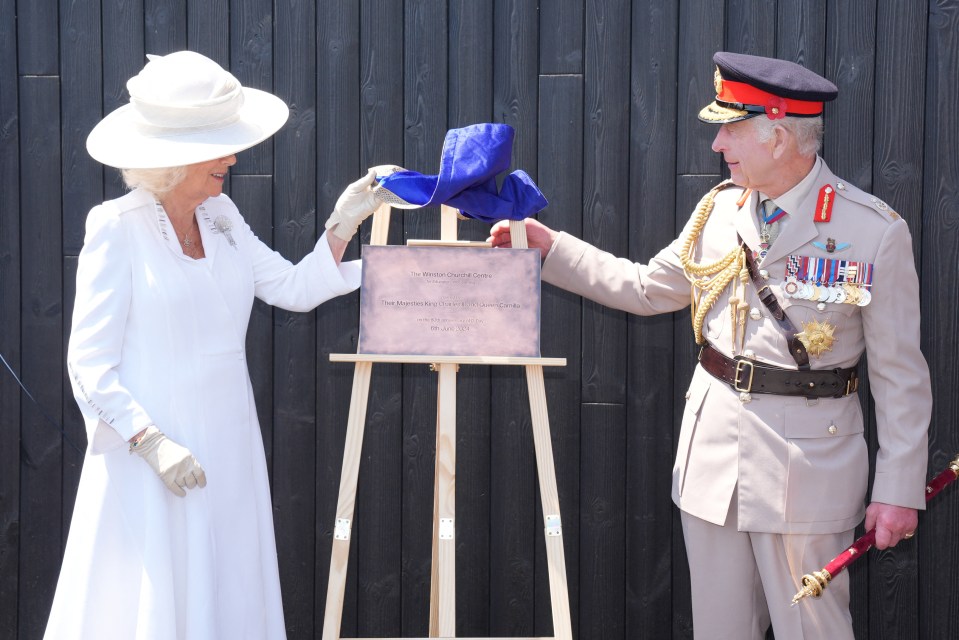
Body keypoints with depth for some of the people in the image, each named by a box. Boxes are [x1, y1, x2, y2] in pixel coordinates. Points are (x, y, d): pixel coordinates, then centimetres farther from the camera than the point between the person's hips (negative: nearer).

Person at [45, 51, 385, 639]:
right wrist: (152, 441, -21)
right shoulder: (118, 228, -11)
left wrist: (343, 225, -1)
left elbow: (295, 290, 12)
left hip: (229, 454, 7)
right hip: (149, 458, -6)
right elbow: (89, 364, -12)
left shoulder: (220, 217, 9)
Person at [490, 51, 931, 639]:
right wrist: (547, 244, 13)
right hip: (713, 450, 5)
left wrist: (900, 490, -8)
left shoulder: (874, 230, -9)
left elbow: (901, 374, -7)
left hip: (805, 469, -5)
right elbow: (646, 288, 18)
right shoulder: (719, 211, 6)